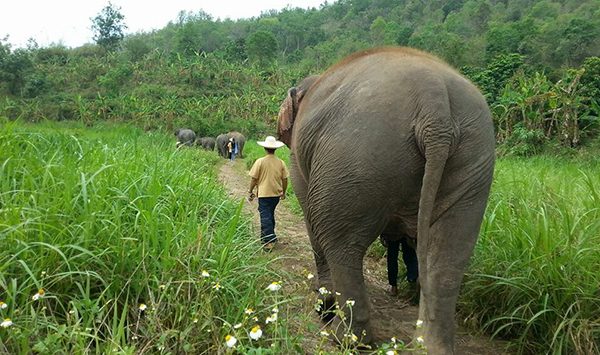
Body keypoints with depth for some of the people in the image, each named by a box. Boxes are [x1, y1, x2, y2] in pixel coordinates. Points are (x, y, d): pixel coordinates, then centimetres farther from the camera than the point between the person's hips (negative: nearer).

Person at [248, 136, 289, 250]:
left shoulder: (260, 161, -11)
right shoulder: (281, 162, -1)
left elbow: (254, 179, -8)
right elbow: (285, 179, 5)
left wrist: (250, 191, 6)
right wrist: (284, 192, 19)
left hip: (264, 194, -4)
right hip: (276, 194, 4)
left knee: (265, 217, -3)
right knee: (270, 215, 22)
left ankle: (269, 241, -11)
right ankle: (269, 236, 34)